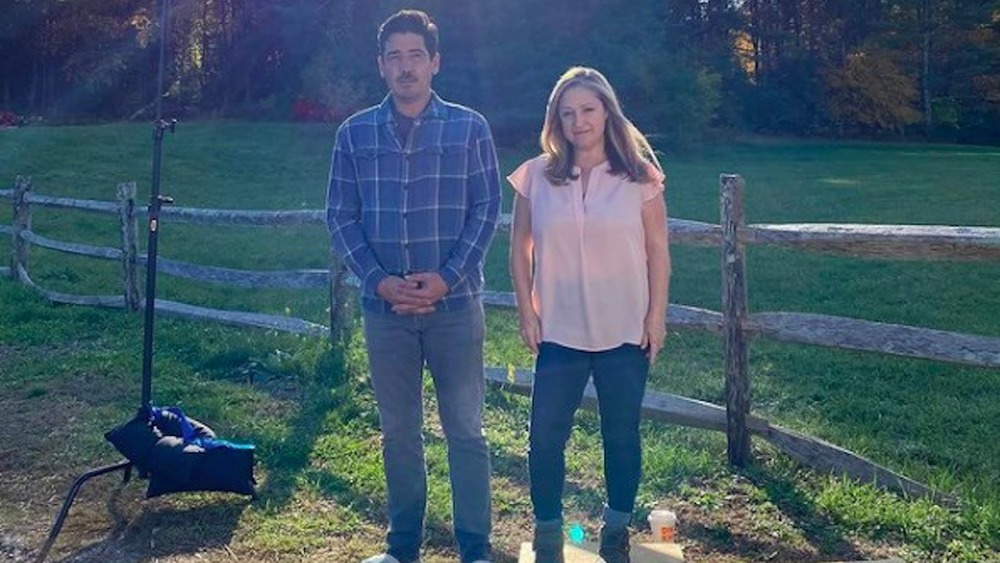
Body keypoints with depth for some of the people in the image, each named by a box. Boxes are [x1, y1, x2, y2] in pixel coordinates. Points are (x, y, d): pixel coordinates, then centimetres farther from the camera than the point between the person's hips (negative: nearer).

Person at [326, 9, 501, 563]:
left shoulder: (469, 128, 0)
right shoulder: (354, 133, 4)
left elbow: (486, 211, -2)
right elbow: (340, 216, 3)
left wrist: (447, 278, -13)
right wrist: (378, 280, -10)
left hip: (455, 304, -2)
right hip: (384, 307, 2)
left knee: (464, 430, 4)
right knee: (398, 432, 12)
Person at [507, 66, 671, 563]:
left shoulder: (639, 176, -3)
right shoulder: (537, 176, -1)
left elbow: (657, 251, 0)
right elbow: (520, 248, 5)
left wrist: (657, 315, -3)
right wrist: (526, 312, 0)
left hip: (625, 333, 0)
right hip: (559, 333, 1)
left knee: (622, 435, 12)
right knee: (545, 437, 2)